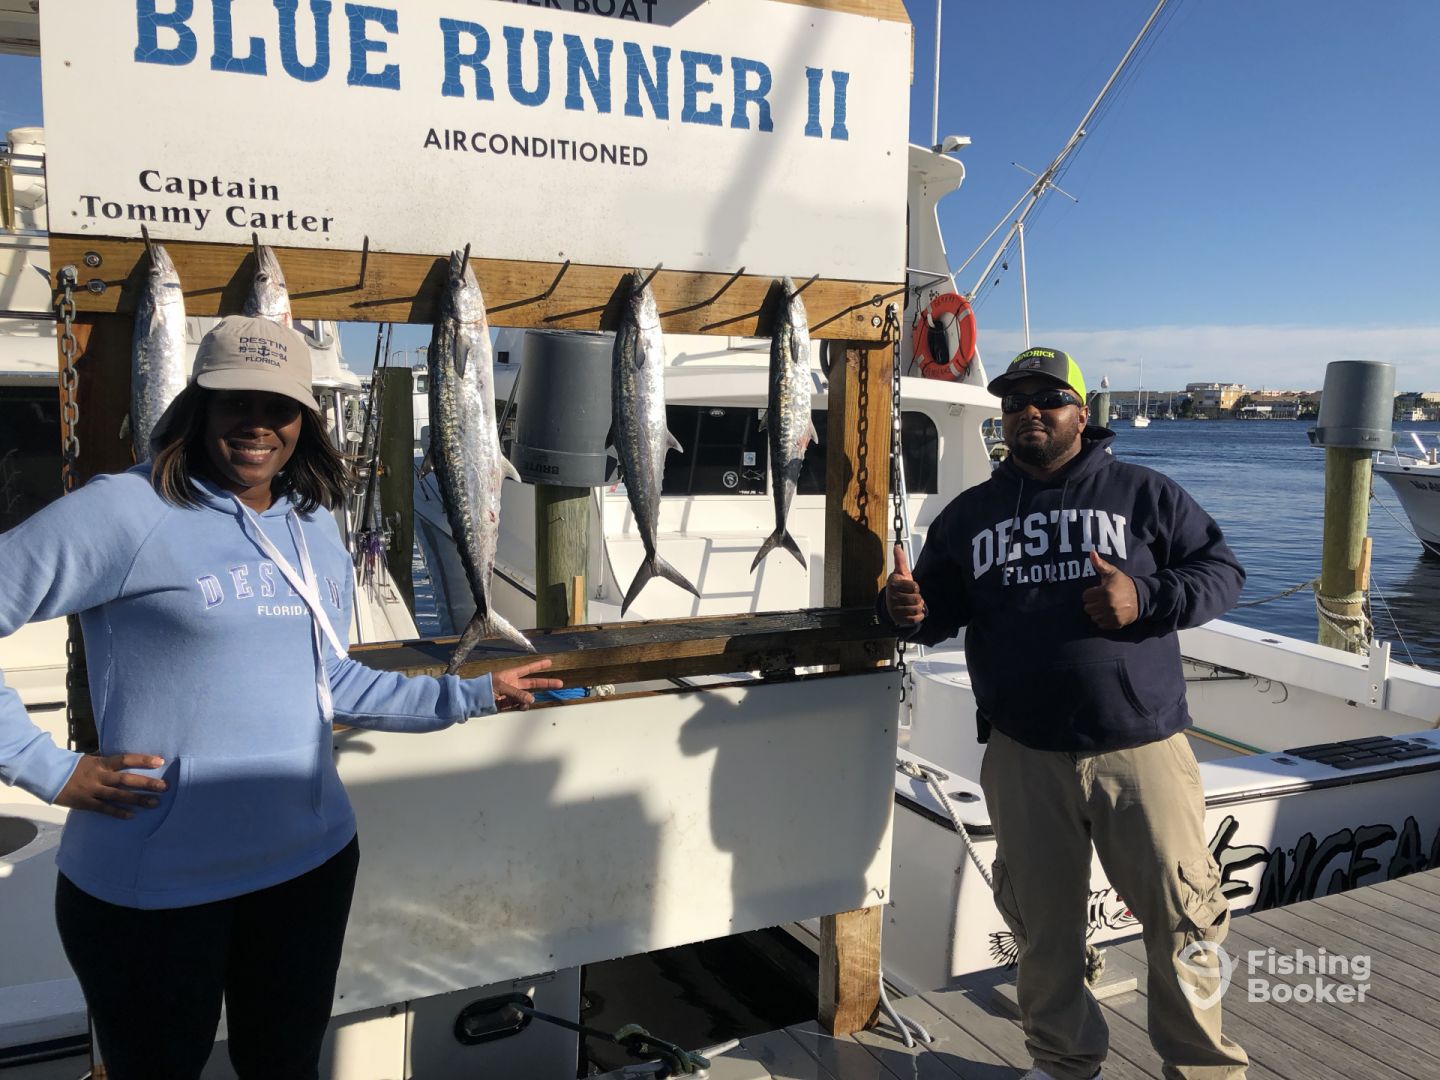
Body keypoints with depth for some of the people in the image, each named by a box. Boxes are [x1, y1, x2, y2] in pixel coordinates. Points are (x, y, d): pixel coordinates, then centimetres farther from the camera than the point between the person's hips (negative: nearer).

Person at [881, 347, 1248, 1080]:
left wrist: (1148, 598, -15)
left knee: (1181, 918, 4)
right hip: (1022, 758, 2)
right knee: (1042, 924, 12)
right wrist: (905, 611, -10)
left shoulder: (1144, 494, 4)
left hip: (1142, 750, -2)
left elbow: (1222, 571, 3)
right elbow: (937, 609, 13)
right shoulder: (969, 514, 12)